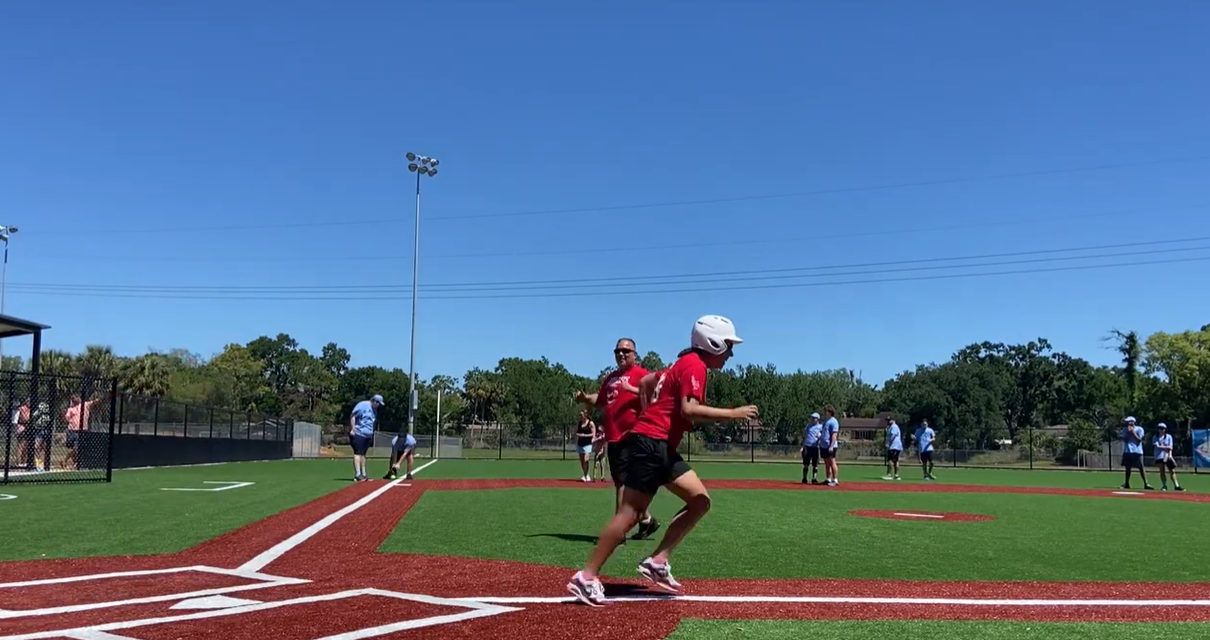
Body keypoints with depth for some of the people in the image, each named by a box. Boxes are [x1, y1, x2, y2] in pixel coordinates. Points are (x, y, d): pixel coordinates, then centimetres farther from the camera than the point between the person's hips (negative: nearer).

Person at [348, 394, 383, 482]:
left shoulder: (374, 409, 15)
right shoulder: (362, 405, -10)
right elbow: (353, 416, -14)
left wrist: (372, 434, 20)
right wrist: (352, 429, -19)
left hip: (368, 435, 8)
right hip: (358, 433, -8)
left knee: (363, 454, 12)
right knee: (358, 453, -12)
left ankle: (363, 474, 15)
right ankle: (358, 475, -18)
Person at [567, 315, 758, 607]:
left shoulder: (684, 364, 20)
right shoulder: (695, 365, -9)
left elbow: (645, 382, 30)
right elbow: (689, 409, -23)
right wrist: (733, 414, -17)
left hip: (661, 447, 10)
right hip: (650, 444, -10)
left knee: (700, 500, 7)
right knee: (630, 512, -11)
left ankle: (657, 561, 5)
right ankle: (586, 577, -7)